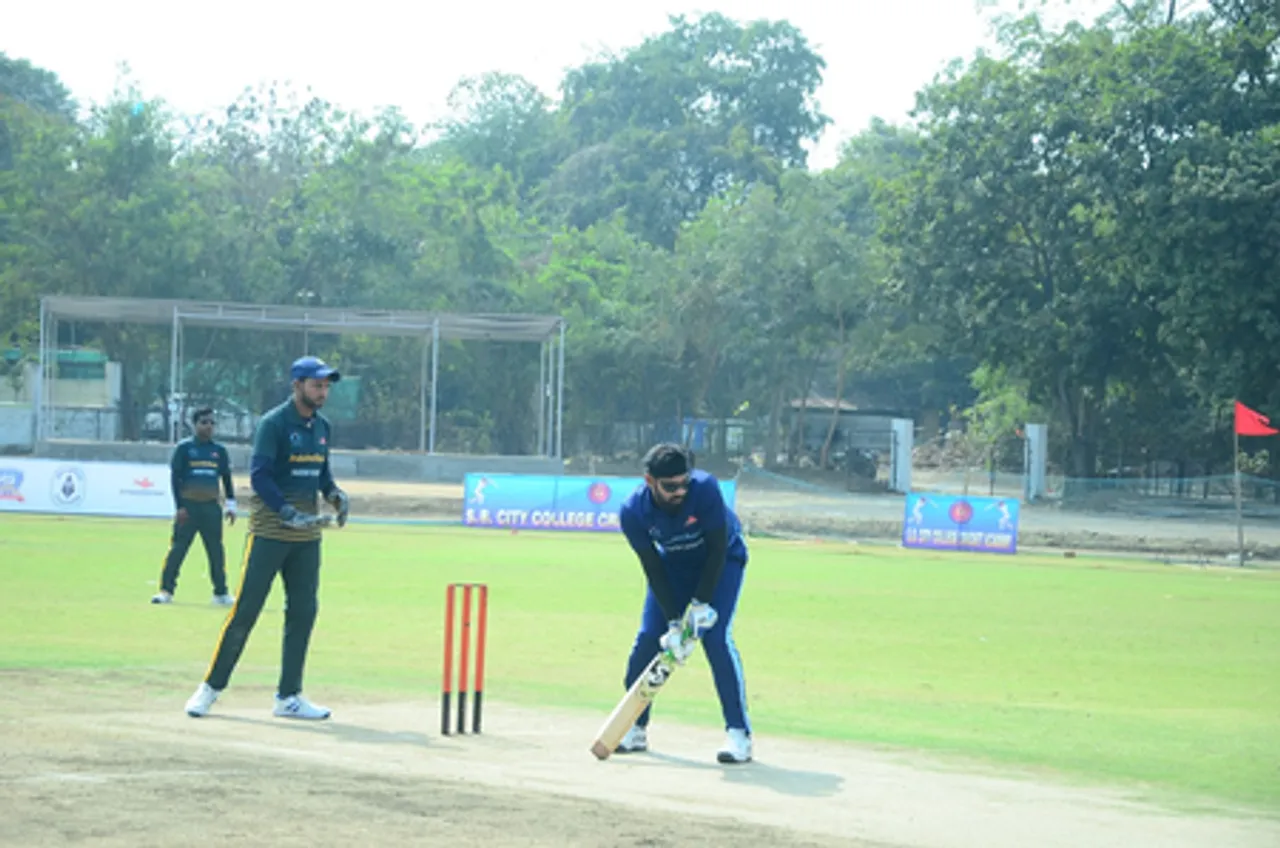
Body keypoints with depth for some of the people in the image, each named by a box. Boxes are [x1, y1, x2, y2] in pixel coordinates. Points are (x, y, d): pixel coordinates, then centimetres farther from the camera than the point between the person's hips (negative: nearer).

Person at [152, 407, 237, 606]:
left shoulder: (219, 451, 12)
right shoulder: (184, 448, 0)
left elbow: (227, 479, 16)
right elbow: (174, 478, -2)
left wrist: (231, 505, 8)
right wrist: (178, 507, -9)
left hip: (212, 507, 3)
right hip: (188, 506, -3)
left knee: (216, 551, 4)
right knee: (178, 548, -5)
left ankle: (220, 593, 11)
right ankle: (166, 590, 0)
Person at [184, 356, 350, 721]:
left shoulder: (321, 427, 11)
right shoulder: (273, 424, -11)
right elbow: (259, 476, -17)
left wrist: (335, 495, 1)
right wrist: (288, 513, -27)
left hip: (307, 534, 7)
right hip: (269, 531, -7)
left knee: (303, 612, 5)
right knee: (245, 609, -6)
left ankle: (288, 696, 13)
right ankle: (211, 687, 4)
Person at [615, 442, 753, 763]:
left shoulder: (705, 489, -35)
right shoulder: (633, 511, -26)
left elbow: (717, 549, -26)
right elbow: (653, 569, -20)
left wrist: (701, 604, -27)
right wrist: (673, 622, -26)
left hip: (722, 559, -3)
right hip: (673, 565, 3)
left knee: (716, 638, -18)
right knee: (647, 638, -4)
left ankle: (738, 733, -15)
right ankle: (635, 728, 12)